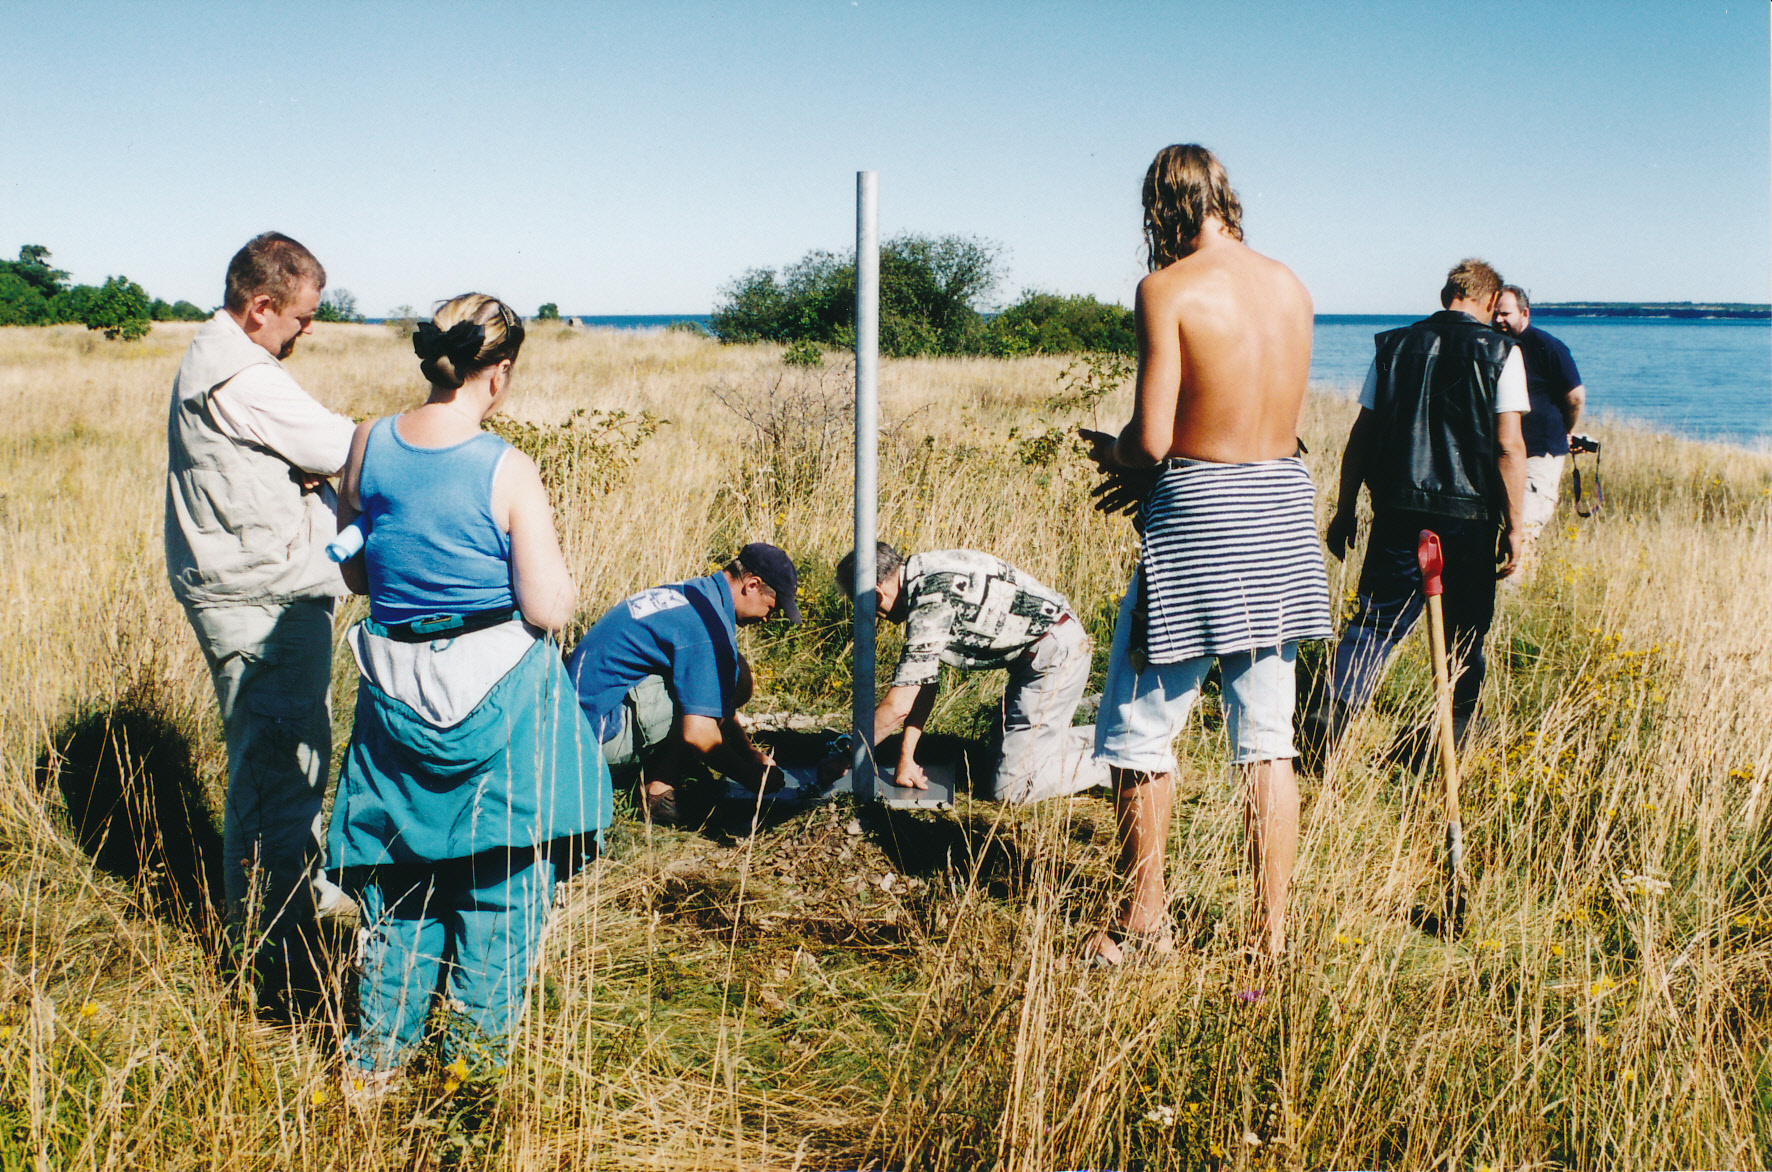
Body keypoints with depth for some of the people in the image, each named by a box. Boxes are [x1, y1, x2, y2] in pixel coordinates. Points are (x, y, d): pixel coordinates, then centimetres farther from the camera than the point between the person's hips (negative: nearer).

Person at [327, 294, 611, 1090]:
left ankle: (378, 1054, 25)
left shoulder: (369, 445, -4)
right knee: (502, 874, 13)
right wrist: (561, 574, 4)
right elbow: (547, 609, -16)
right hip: (499, 695, -4)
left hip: (397, 689, 4)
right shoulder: (508, 470, -17)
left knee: (401, 875, 18)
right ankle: (479, 1048, 22)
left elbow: (355, 573, 7)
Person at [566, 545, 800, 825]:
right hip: (601, 731, -10)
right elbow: (698, 734, -24)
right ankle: (659, 789, -9)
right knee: (736, 679, -14)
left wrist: (752, 754, 23)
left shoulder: (692, 593, 13)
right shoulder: (711, 626, -19)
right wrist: (753, 777, -9)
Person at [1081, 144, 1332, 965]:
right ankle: (1271, 936, 15)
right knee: (1266, 738, 11)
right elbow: (1276, 423, 14)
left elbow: (1151, 440, -16)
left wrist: (1113, 458, 7)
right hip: (1284, 504, 6)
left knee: (1139, 727, 9)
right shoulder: (1291, 288, 8)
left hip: (1201, 517, -6)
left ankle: (1143, 923, 19)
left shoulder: (1169, 289, -11)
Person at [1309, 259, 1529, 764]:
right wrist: (1514, 527, -4)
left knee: (1377, 619, 6)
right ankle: (1458, 733, 23)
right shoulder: (1500, 352, -1)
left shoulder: (1394, 346, 8)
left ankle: (1334, 710, -12)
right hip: (1469, 514, -2)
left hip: (1397, 511, 2)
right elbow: (1509, 446, -8)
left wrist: (1344, 511, 13)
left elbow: (1361, 435, 7)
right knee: (1466, 629, 13)